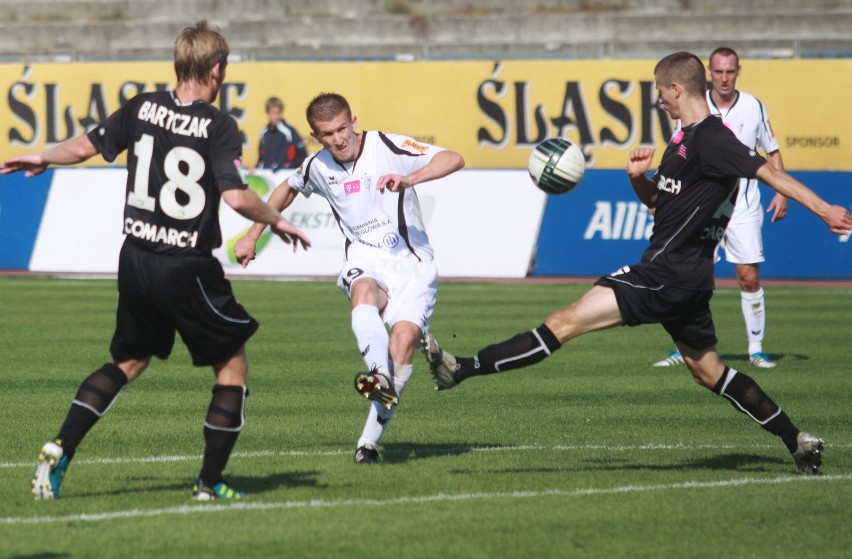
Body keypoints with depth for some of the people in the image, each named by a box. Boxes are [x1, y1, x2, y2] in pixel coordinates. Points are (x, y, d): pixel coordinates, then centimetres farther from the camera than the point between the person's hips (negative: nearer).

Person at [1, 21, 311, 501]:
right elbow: (237, 197, -21)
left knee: (129, 362, 23)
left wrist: (42, 159, 23)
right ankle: (211, 483, 9)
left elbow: (85, 147, 10)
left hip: (136, 259, 6)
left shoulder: (142, 107, 1)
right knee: (232, 363, 11)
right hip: (187, 268, -6)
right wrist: (277, 220, -5)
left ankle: (61, 449, 6)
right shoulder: (219, 126, -14)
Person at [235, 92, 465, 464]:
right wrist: (252, 236, 30)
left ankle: (371, 437, -21)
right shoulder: (318, 167, 6)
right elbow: (287, 189, 29)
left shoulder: (388, 147, -9)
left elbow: (453, 160, -19)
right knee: (364, 291, -36)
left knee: (405, 335, -25)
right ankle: (379, 377, -60)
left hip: (411, 263, -2)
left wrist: (409, 179, -35)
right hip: (364, 262, 2)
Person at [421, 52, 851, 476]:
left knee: (565, 322, -13)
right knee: (709, 373, 18)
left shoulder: (711, 140, -14)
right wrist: (638, 177, 4)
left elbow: (769, 173, -18)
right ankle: (798, 442, 21)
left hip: (666, 277, -11)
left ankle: (462, 370, -16)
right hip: (686, 281, 11)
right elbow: (655, 199, 26)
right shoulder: (684, 141, 17)